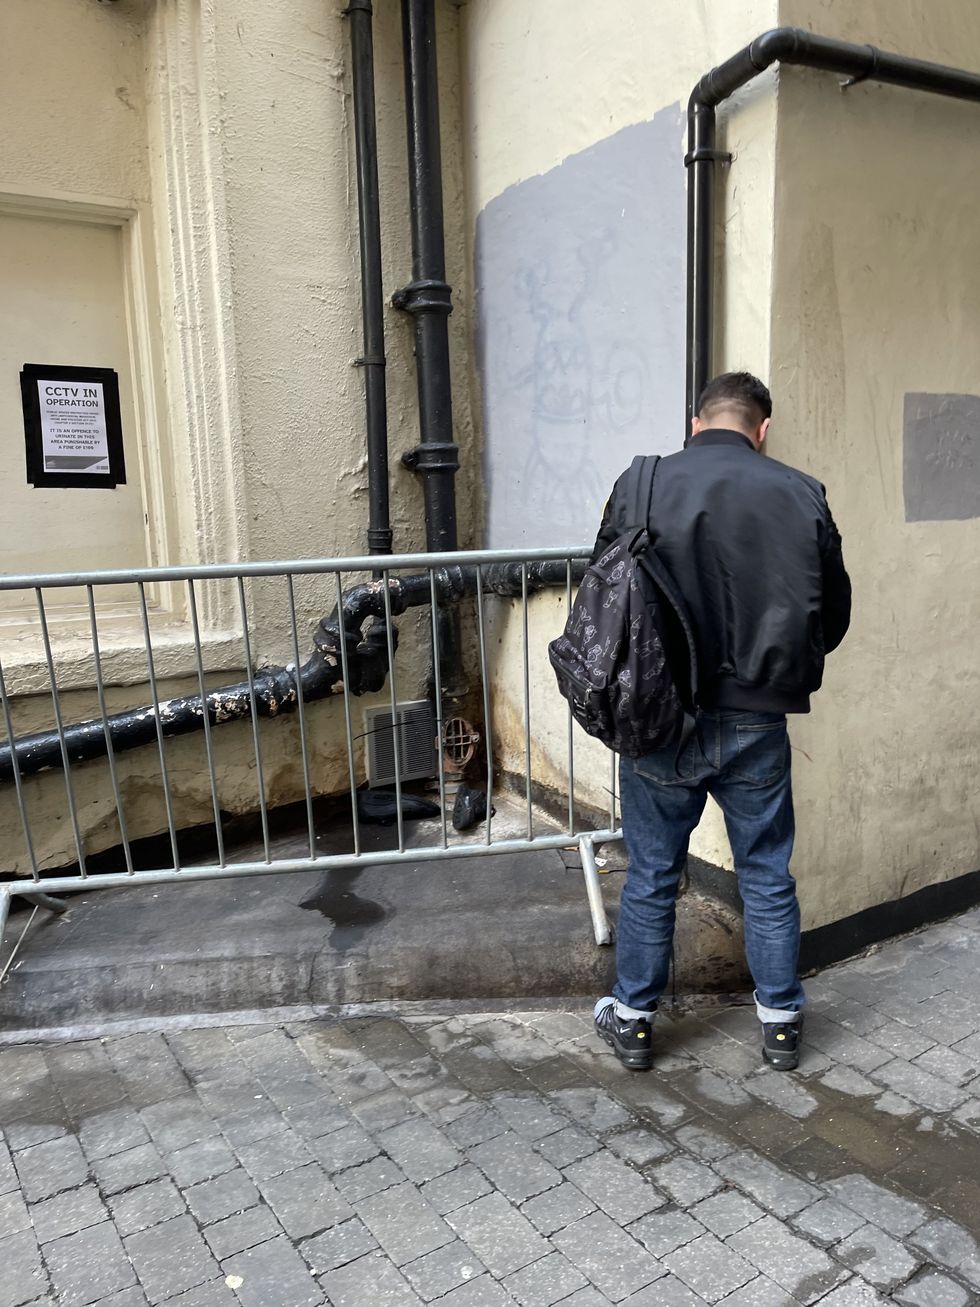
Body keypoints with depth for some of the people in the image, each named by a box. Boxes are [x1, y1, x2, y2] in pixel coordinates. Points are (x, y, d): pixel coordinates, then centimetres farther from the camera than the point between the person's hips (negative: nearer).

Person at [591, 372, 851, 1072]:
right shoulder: (802, 494, -3)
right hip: (757, 724, 1)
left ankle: (633, 1020, 30)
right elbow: (834, 613, 5)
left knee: (651, 877, 14)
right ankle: (781, 1021, 34)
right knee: (768, 877, 18)